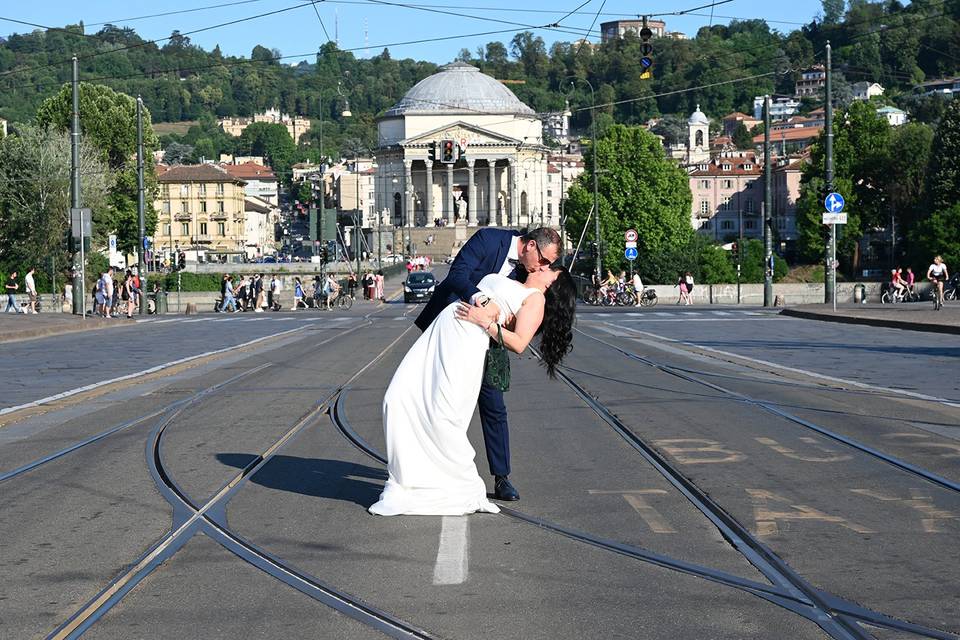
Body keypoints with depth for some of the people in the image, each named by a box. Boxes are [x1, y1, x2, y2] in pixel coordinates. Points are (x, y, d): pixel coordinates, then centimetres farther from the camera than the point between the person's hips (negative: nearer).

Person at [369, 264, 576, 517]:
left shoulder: (536, 298, 5)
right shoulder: (507, 283, 29)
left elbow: (518, 343, -9)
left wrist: (484, 321, -11)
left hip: (466, 343, -8)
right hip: (440, 332, 8)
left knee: (443, 419, -17)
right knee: (398, 400, -5)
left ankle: (469, 493, -1)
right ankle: (403, 485, 1)